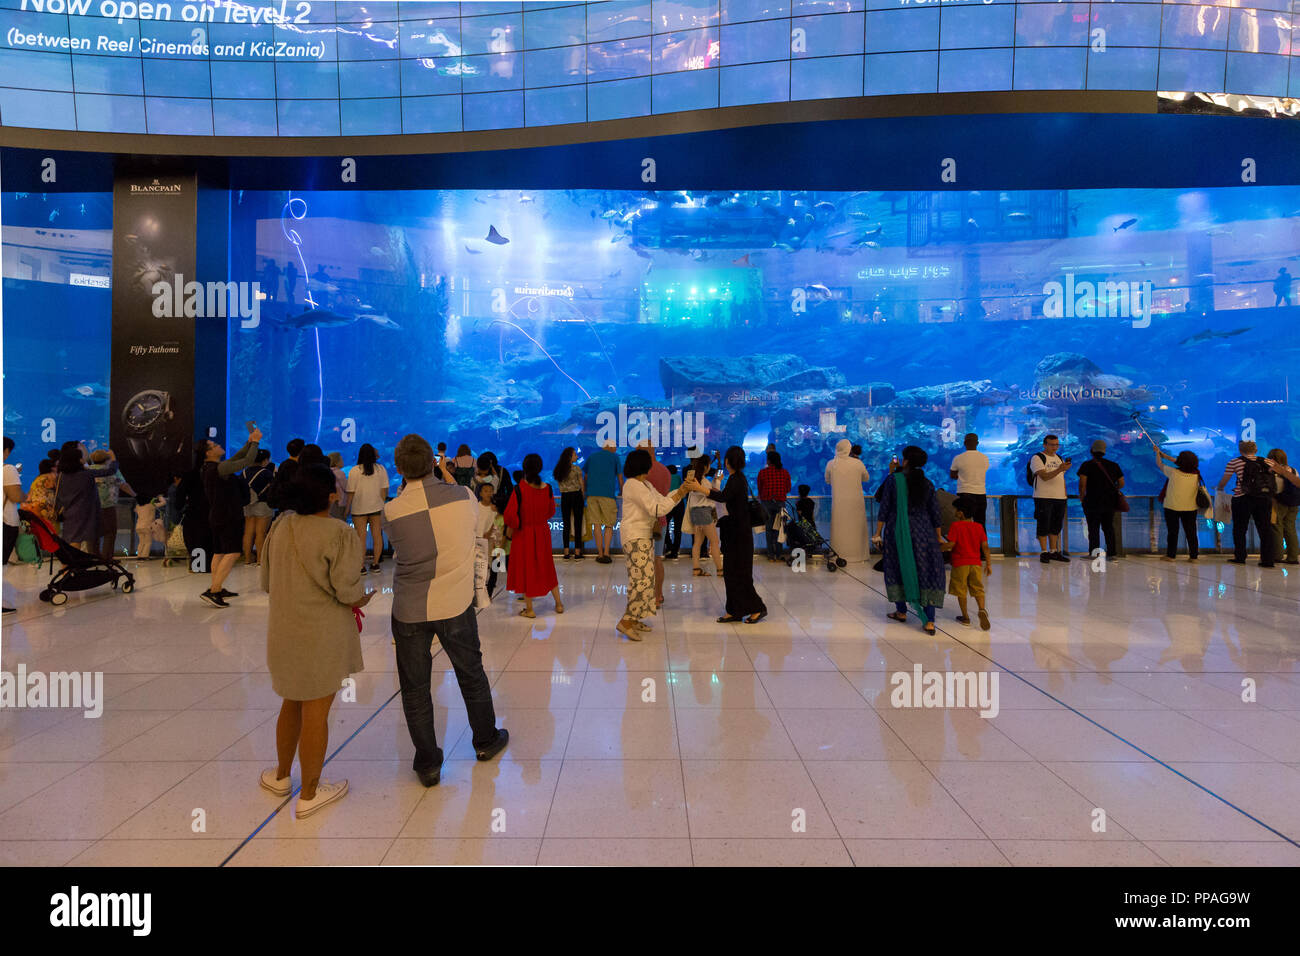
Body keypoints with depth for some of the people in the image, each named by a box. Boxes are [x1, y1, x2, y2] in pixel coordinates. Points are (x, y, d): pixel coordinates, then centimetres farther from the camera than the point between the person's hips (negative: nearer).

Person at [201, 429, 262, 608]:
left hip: (217, 517, 10)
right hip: (227, 517, -10)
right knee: (232, 553, -12)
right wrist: (255, 441, -6)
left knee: (219, 553, 16)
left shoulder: (212, 467, 12)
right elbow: (247, 461, -18)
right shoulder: (219, 469, -19)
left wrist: (249, 442, 15)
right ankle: (211, 592, -17)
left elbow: (236, 459, 21)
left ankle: (217, 589, 23)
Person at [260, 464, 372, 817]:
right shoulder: (338, 535, -20)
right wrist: (362, 598, 2)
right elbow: (348, 592, -19)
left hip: (283, 629, 6)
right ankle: (309, 793, 22)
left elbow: (267, 580, 8)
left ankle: (282, 775, 41)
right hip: (322, 635, -6)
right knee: (316, 712, 7)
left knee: (292, 703, 25)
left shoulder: (280, 526, -1)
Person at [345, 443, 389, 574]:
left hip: (359, 508, -2)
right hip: (376, 507, 2)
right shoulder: (381, 469, -2)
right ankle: (375, 564, 13)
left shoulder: (355, 471, -9)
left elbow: (351, 492, -6)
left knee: (361, 537, 2)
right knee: (377, 536, 8)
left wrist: (347, 508, 5)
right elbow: (384, 490, 1)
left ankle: (361, 566, 3)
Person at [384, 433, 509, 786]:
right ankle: (485, 740, 39)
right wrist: (449, 479, 20)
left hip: (409, 611, -1)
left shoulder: (392, 510, -14)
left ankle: (427, 763, 24)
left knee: (415, 687, 14)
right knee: (471, 674, 21)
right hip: (455, 604, 1)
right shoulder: (462, 496, -11)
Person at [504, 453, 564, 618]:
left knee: (525, 568, 9)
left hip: (523, 534, -4)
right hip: (543, 532, 4)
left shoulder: (519, 489, -19)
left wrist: (513, 528, -1)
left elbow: (510, 515, -20)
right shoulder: (547, 488, -7)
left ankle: (529, 609, 15)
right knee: (546, 567, 19)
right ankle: (558, 603, 25)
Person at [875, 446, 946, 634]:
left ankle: (901, 611, 24)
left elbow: (884, 507, -5)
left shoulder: (893, 480, -6)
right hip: (923, 533, 2)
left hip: (897, 531, -2)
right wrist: (939, 537, 15)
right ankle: (929, 621, -5)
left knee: (898, 569, 15)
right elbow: (935, 514, 6)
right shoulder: (927, 484, 3)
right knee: (927, 572, 2)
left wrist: (879, 533, 1)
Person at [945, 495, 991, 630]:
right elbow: (985, 546, 2)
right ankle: (982, 609, -15)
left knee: (961, 591, 8)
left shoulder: (955, 526, -10)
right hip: (976, 563, 4)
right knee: (978, 589, 10)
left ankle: (965, 617, 13)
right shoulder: (979, 526, 4)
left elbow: (950, 545, -16)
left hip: (960, 564, -4)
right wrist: (988, 563, 8)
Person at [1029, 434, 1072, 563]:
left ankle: (1054, 551, 16)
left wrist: (1064, 495, 15)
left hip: (1059, 497, 7)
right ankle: (1044, 552, 1)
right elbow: (1044, 476, -18)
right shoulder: (1037, 458, -6)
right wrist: (1059, 469, -30)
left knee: (1056, 526, 9)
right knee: (1044, 526, -4)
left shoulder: (1059, 458, 18)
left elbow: (1062, 478, 22)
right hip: (1044, 497, -7)